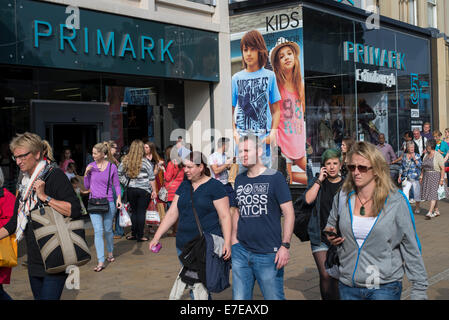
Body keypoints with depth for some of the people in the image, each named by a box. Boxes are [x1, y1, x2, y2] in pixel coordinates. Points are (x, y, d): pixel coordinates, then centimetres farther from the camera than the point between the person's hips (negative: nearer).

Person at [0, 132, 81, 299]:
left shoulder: (54, 175, -10)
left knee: (49, 296, -11)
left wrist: (45, 197, -22)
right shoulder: (25, 182, 13)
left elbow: (75, 211, -22)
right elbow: (15, 221, 20)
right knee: (38, 296, 14)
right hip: (34, 261, 8)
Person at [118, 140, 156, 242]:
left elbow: (119, 174, 3)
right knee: (141, 212, 1)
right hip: (144, 190, -3)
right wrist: (154, 191, 2)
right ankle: (140, 236, 5)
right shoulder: (146, 162, -8)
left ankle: (133, 234, 18)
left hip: (131, 189, 3)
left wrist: (126, 183, 9)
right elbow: (151, 178, -5)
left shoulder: (125, 161, 0)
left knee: (134, 211, 14)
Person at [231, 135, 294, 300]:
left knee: (274, 297, 4)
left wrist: (285, 246, -14)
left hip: (268, 254, -5)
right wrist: (234, 241, 11)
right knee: (239, 297, 9)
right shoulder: (239, 180, 10)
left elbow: (289, 213, -7)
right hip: (241, 251, 5)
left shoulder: (275, 178, -5)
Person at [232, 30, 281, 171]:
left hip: (263, 136, -1)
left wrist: (273, 132, -6)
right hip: (242, 136, 1)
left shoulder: (269, 76, 6)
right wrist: (235, 132, -5)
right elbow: (231, 110, 9)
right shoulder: (236, 78, 8)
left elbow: (276, 110, 7)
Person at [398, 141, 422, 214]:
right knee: (405, 192, -11)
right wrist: (400, 176, 11)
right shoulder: (404, 156, 10)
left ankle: (417, 207, 22)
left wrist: (414, 159, -15)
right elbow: (402, 167, 16)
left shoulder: (417, 156, 3)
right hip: (406, 178, 2)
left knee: (417, 193, 5)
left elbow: (420, 165, -7)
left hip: (415, 177, -2)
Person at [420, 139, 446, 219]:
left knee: (433, 193, -12)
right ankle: (436, 211, 21)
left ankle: (430, 213, -18)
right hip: (426, 176, 7)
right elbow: (423, 167, 17)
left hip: (435, 176, -7)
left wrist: (441, 179, -15)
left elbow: (442, 168, -11)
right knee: (433, 194, 10)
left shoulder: (438, 156, -10)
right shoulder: (426, 155, 11)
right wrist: (421, 176, 10)